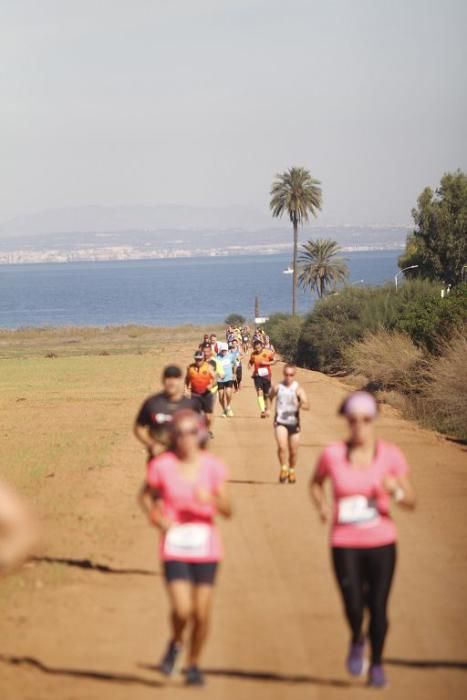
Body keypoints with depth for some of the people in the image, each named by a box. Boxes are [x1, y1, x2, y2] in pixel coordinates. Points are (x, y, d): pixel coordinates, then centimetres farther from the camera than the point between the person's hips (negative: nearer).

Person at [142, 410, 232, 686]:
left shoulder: (212, 465, -3)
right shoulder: (162, 465, -5)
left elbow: (228, 510, -2)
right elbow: (150, 497, 12)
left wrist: (211, 500, -22)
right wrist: (157, 518, -6)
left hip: (206, 547, 2)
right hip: (175, 547, -2)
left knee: (202, 613, 4)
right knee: (182, 610, -15)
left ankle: (194, 664, 27)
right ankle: (176, 643, 20)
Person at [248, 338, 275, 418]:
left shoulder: (268, 353, -5)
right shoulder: (253, 354, 1)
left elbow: (273, 361, 3)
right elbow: (250, 363, 14)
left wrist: (266, 363, -14)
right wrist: (250, 366, -10)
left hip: (266, 375, 0)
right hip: (257, 375, 0)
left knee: (266, 394, 8)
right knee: (260, 392, -16)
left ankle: (267, 410, 26)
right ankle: (262, 411, -21)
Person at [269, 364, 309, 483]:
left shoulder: (298, 389, -8)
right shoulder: (278, 387, -3)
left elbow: (306, 406, -20)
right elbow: (269, 398, 19)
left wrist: (300, 405, -39)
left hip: (294, 422, 0)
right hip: (280, 421, 0)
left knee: (293, 451, 11)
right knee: (282, 446, -23)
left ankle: (291, 471, 34)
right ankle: (284, 468, -7)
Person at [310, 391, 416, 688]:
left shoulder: (391, 455, -6)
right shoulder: (333, 455, -5)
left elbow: (411, 500, -4)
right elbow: (316, 483, 15)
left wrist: (396, 491, -25)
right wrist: (322, 505, -4)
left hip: (381, 542, 0)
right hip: (345, 544, 0)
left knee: (378, 607, 2)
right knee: (354, 606, -11)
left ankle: (377, 664, 25)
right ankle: (357, 641, 25)